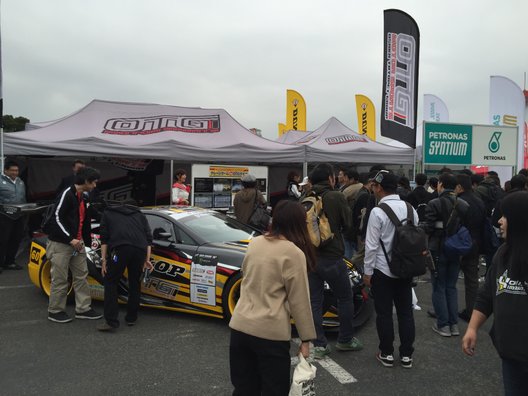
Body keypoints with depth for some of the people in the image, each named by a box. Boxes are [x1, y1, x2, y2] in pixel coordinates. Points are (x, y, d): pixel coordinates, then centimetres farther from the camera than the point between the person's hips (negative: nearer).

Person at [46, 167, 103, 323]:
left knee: (81, 276, 9)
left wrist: (87, 240, 14)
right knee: (60, 279, 0)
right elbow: (57, 218, -20)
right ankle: (55, 311, 15)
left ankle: (83, 309, 17)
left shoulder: (84, 197, 11)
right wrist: (70, 239, -21)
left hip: (77, 243, 8)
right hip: (61, 243, -8)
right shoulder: (67, 194, -15)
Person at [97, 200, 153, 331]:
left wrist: (104, 260, 13)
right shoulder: (139, 215, 32)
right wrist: (147, 259, 17)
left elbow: (104, 238, 15)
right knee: (135, 283, 19)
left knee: (111, 282, 9)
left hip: (120, 248, -3)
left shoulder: (108, 213, 29)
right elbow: (148, 237, 20)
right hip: (140, 249, 3)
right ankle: (131, 318, 26)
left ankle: (111, 321, 1)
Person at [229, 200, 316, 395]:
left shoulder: (255, 243, 5)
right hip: (270, 333, -6)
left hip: (240, 326, 6)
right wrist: (306, 338, -1)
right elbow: (299, 301, -9)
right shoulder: (294, 253, -13)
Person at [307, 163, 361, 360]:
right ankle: (345, 340, 26)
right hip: (332, 257, -4)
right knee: (345, 299, 15)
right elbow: (347, 223, -3)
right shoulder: (336, 197, -11)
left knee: (315, 302, 11)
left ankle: (319, 345, 15)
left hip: (310, 257, 4)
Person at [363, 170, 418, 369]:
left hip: (383, 270, -5)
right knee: (406, 312, 12)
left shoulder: (378, 212, -16)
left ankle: (387, 354, 17)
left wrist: (368, 271, -5)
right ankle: (406, 355, 20)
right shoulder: (410, 209, 0)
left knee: (384, 314, 8)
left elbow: (372, 245, -14)